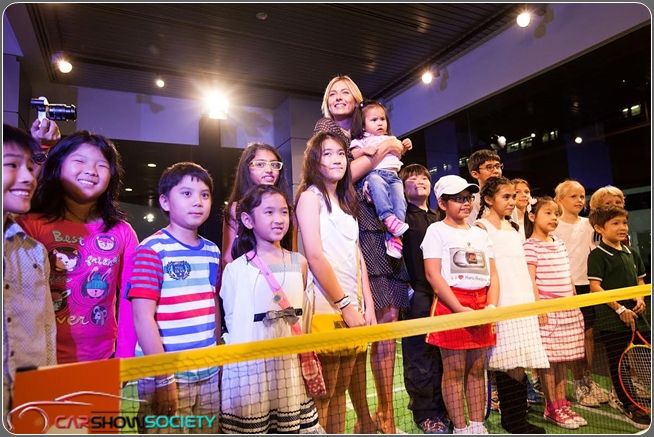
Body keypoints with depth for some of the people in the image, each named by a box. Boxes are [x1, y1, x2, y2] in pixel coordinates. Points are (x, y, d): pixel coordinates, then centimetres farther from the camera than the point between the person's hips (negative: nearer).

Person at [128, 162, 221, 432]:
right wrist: (164, 378, -16)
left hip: (208, 375, 6)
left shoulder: (212, 252, 7)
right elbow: (143, 317, -15)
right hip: (166, 375, -6)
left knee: (210, 431, 19)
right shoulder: (152, 250, -11)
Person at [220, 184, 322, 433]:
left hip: (291, 364, 4)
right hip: (249, 365, -3)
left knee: (294, 425, 13)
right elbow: (232, 320, -2)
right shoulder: (236, 269, -7)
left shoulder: (299, 263, 4)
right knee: (251, 428, 9)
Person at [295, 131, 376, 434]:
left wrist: (368, 305, 8)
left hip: (353, 309, 7)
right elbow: (315, 256, -14)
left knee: (340, 390, 15)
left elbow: (358, 257, 15)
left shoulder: (346, 201, 19)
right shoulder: (310, 195, -4)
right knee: (322, 395, 2)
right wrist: (345, 305, -13)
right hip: (326, 309, -7)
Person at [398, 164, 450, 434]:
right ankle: (425, 414, 18)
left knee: (441, 354, 12)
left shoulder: (437, 218, 17)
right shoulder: (402, 213, 0)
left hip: (440, 292, 5)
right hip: (415, 293, -5)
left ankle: (441, 408, 29)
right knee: (419, 356, 3)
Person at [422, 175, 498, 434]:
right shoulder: (437, 230, -1)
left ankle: (477, 425, 22)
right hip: (450, 304, -5)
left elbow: (492, 274, 12)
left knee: (477, 369, 11)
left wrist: (491, 306, -5)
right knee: (454, 369, 0)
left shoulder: (480, 234, 16)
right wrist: (460, 309, -15)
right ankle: (460, 428, 12)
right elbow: (433, 274, -11)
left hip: (480, 305, 5)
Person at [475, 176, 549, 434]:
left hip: (524, 303, 7)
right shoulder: (482, 227, -6)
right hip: (503, 304, -7)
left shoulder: (513, 228, 18)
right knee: (512, 367, -5)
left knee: (518, 365, 7)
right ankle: (515, 421, 8)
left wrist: (536, 298, 16)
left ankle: (515, 418, 18)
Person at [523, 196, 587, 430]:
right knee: (548, 359, 0)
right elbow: (530, 280, -14)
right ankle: (552, 409, 11)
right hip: (547, 310, -7)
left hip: (568, 310, 8)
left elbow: (568, 277, 19)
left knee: (563, 358, 13)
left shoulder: (560, 244, 14)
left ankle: (562, 405, 24)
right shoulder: (531, 246, -10)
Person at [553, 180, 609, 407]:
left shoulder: (588, 224, 11)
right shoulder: (555, 226, -5)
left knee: (589, 332, 9)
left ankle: (588, 380, 22)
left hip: (587, 284, 5)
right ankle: (579, 384, 11)